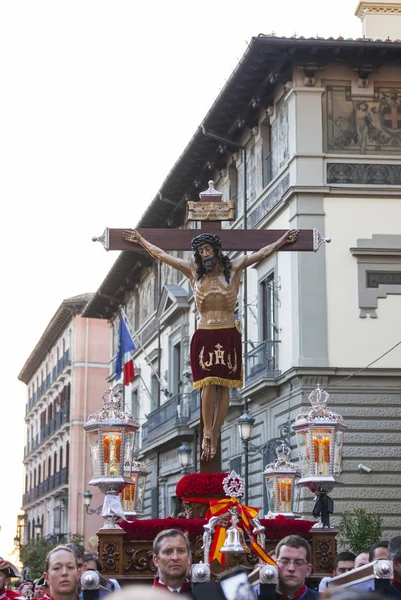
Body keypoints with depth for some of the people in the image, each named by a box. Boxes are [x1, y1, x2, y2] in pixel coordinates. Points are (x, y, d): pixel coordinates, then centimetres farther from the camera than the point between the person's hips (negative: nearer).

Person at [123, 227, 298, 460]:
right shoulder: (193, 271, 10)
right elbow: (160, 254, 18)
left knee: (223, 386, 1)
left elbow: (262, 253, 16)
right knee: (208, 384, -10)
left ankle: (214, 434, 6)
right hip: (204, 336, 0)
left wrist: (283, 241, 18)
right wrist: (140, 239, 24)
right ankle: (208, 432, -3)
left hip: (229, 336, 0)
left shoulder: (233, 268, 7)